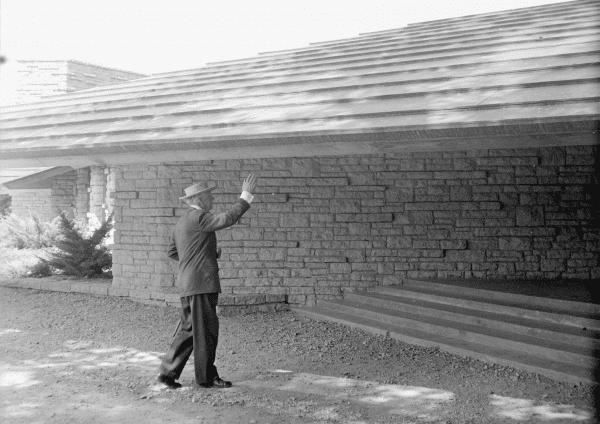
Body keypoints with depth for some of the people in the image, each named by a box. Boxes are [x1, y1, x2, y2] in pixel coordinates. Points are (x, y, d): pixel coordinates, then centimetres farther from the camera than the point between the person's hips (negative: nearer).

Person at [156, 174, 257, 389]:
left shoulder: (182, 222, 18)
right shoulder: (198, 217, -12)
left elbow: (171, 251, 24)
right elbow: (227, 218, -25)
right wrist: (246, 196, -19)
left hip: (189, 284, 10)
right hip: (201, 282, -10)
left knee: (188, 329, 12)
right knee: (205, 330, -1)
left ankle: (167, 372, 13)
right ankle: (206, 376, 6)